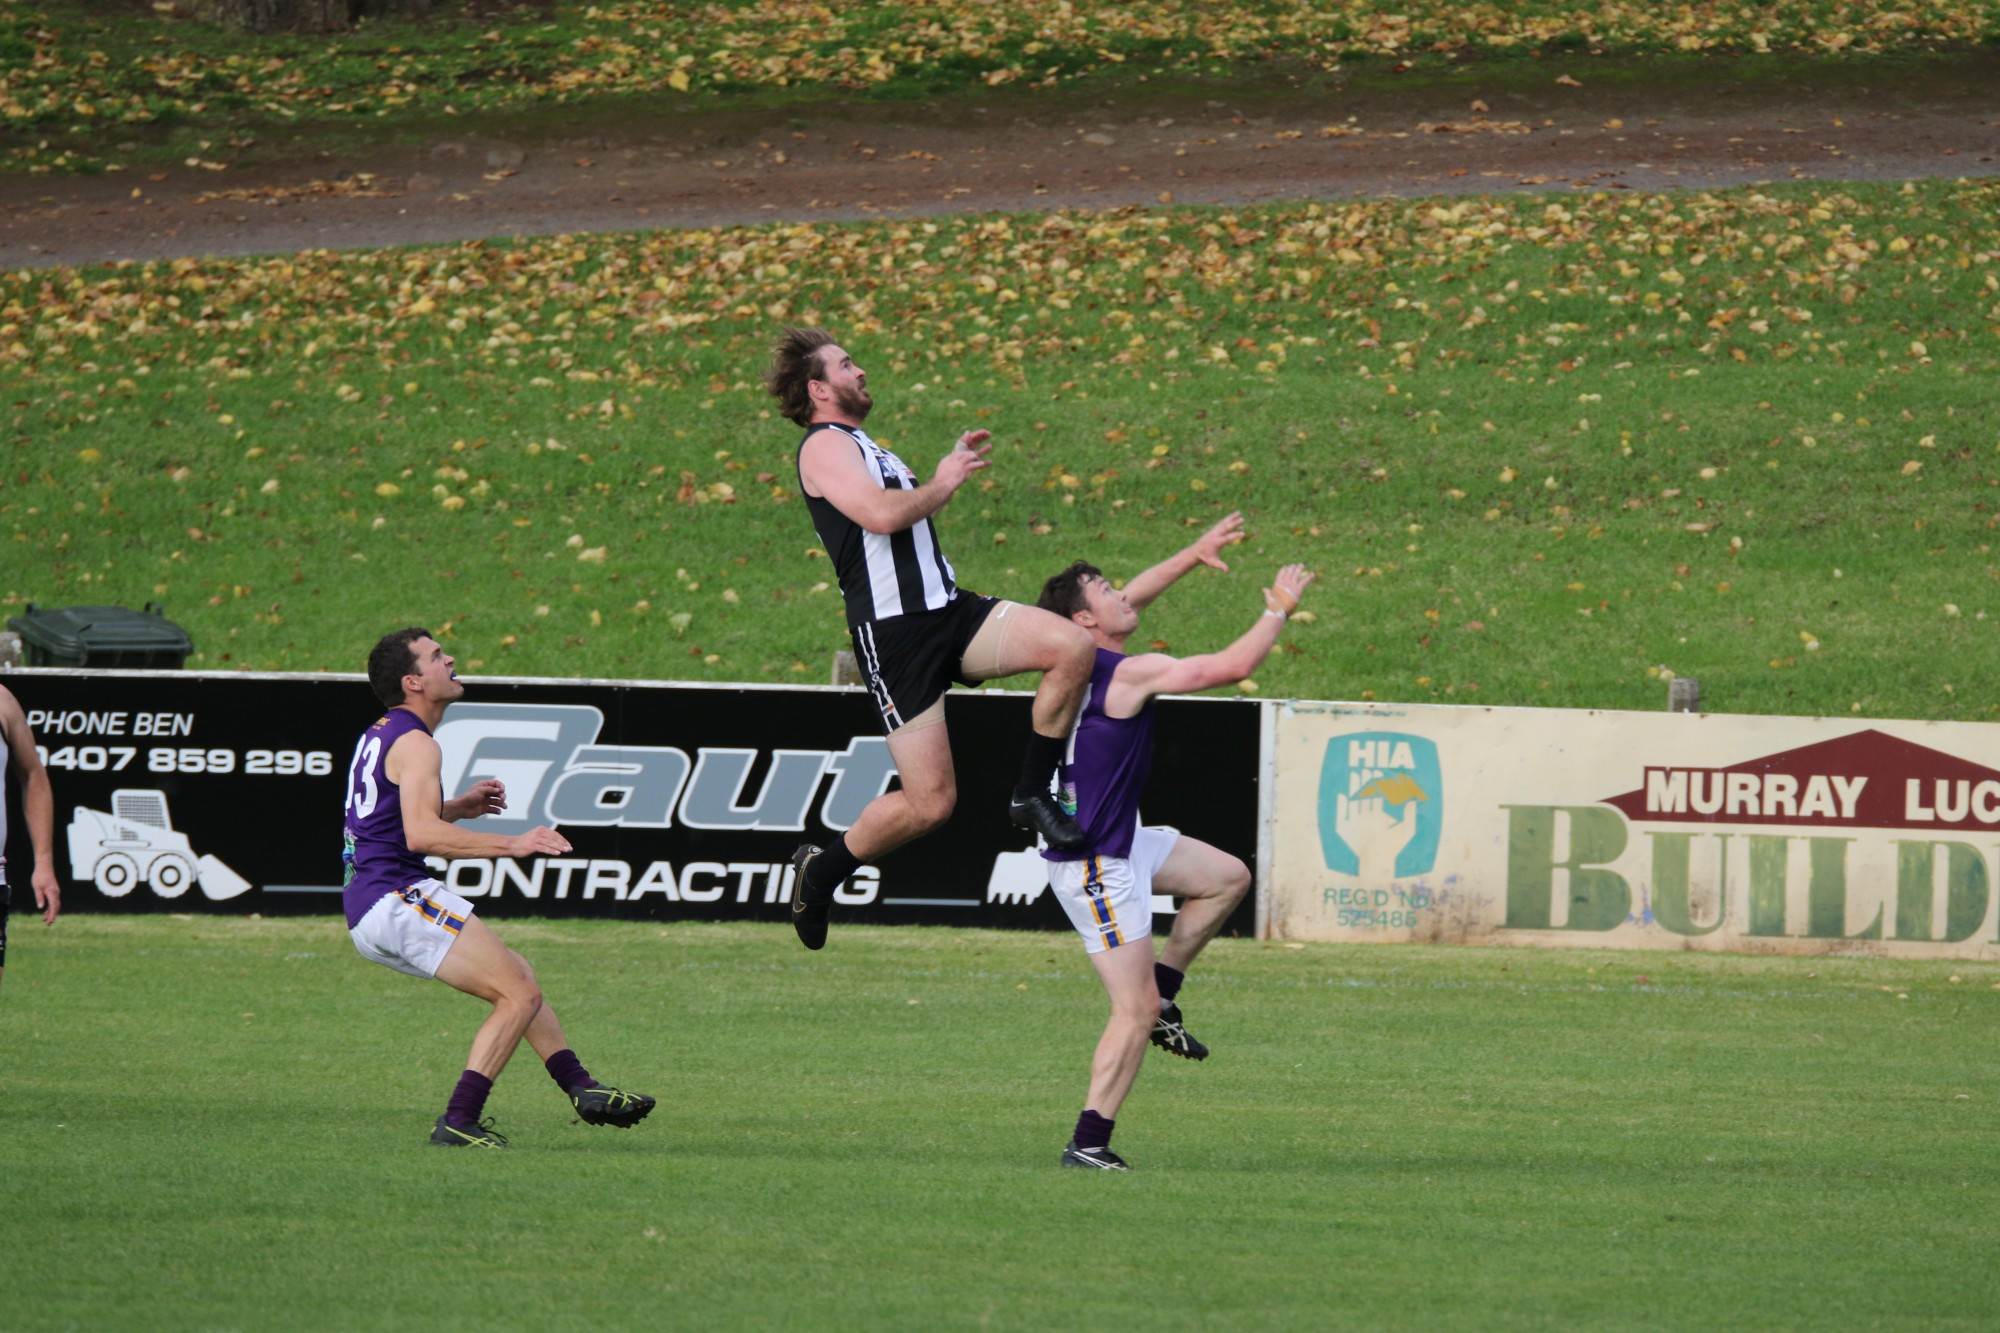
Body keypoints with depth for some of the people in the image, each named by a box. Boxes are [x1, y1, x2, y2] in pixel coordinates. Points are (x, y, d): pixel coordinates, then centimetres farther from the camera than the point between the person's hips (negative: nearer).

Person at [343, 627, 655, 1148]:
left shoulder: (379, 735, 19)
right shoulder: (414, 744, -12)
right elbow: (420, 835, -26)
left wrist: (457, 808, 23)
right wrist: (511, 845, -29)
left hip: (367, 910, 11)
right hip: (397, 897, -11)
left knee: (517, 977, 18)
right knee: (521, 994, -13)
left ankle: (579, 1086, 15)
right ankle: (458, 1122, -16)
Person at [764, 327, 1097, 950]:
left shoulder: (861, 449, 26)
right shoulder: (824, 446, -6)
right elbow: (882, 514, -22)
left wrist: (953, 466, 28)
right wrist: (943, 484, -6)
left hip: (949, 611, 9)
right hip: (894, 633, -9)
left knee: (1073, 646, -14)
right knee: (931, 802, -10)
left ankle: (1032, 795, -1)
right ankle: (821, 870, 14)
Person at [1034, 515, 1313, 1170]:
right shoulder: (1129, 674, -21)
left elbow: (1136, 596, 24)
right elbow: (1231, 666, -18)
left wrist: (1195, 554, 27)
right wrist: (1279, 609, -3)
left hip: (1120, 842, 10)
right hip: (1096, 865, -10)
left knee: (1227, 877, 21)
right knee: (1135, 1014, -7)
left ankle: (1160, 995, 21)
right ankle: (1087, 1145, -6)